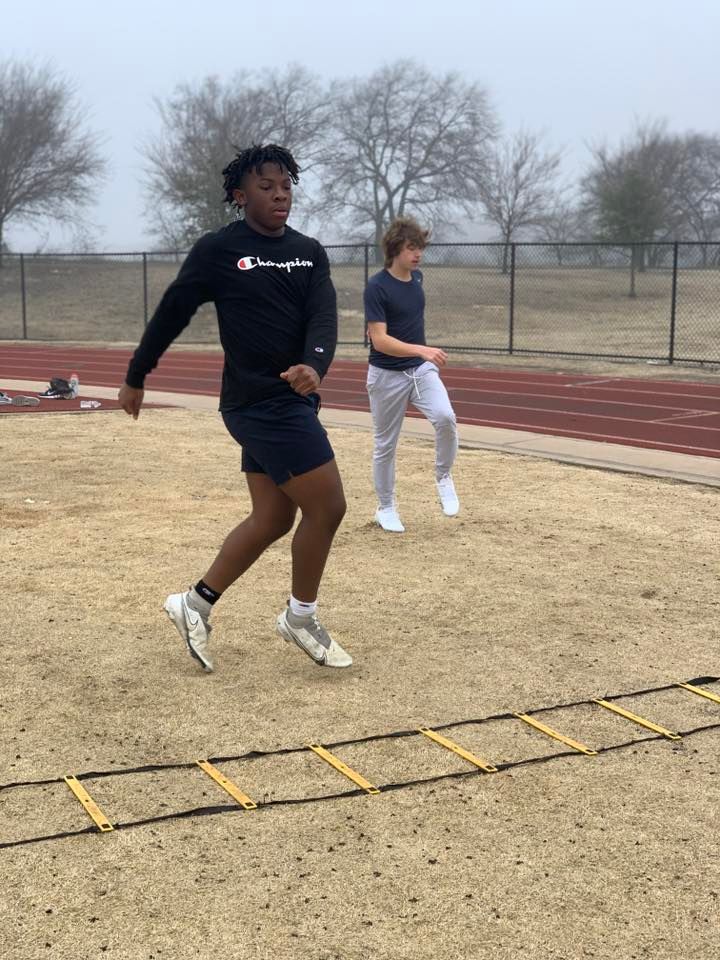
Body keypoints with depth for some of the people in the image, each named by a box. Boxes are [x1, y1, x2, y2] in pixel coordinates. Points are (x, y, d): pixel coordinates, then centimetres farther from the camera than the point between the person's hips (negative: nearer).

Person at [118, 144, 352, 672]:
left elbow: (323, 317, -6)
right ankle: (301, 618, 13)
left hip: (291, 400, 7)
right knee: (327, 507, -7)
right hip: (262, 403, -7)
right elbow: (172, 313, 1)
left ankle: (196, 604, 25)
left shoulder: (310, 252, 8)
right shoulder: (218, 250, -7)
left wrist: (314, 366, -27)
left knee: (273, 518, 11)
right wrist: (135, 379, 9)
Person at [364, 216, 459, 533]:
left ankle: (443, 478, 1)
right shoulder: (377, 287, -18)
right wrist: (422, 350, -35)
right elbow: (380, 340, -24)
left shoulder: (416, 277, 3)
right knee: (386, 444, 7)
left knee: (445, 417, -22)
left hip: (421, 369, 5)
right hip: (387, 375, -4)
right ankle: (385, 507, 25)